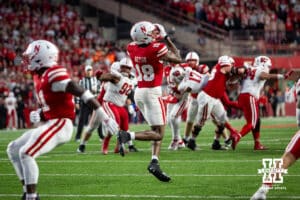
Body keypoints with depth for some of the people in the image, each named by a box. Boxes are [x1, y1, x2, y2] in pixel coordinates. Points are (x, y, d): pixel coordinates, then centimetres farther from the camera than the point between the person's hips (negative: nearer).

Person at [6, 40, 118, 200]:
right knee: (13, 149, 13)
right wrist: (39, 115, 3)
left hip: (61, 124, -10)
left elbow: (82, 93, -22)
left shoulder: (54, 75, -17)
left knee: (26, 153, -21)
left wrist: (103, 116, -26)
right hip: (50, 124, 10)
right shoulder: (40, 76, 14)